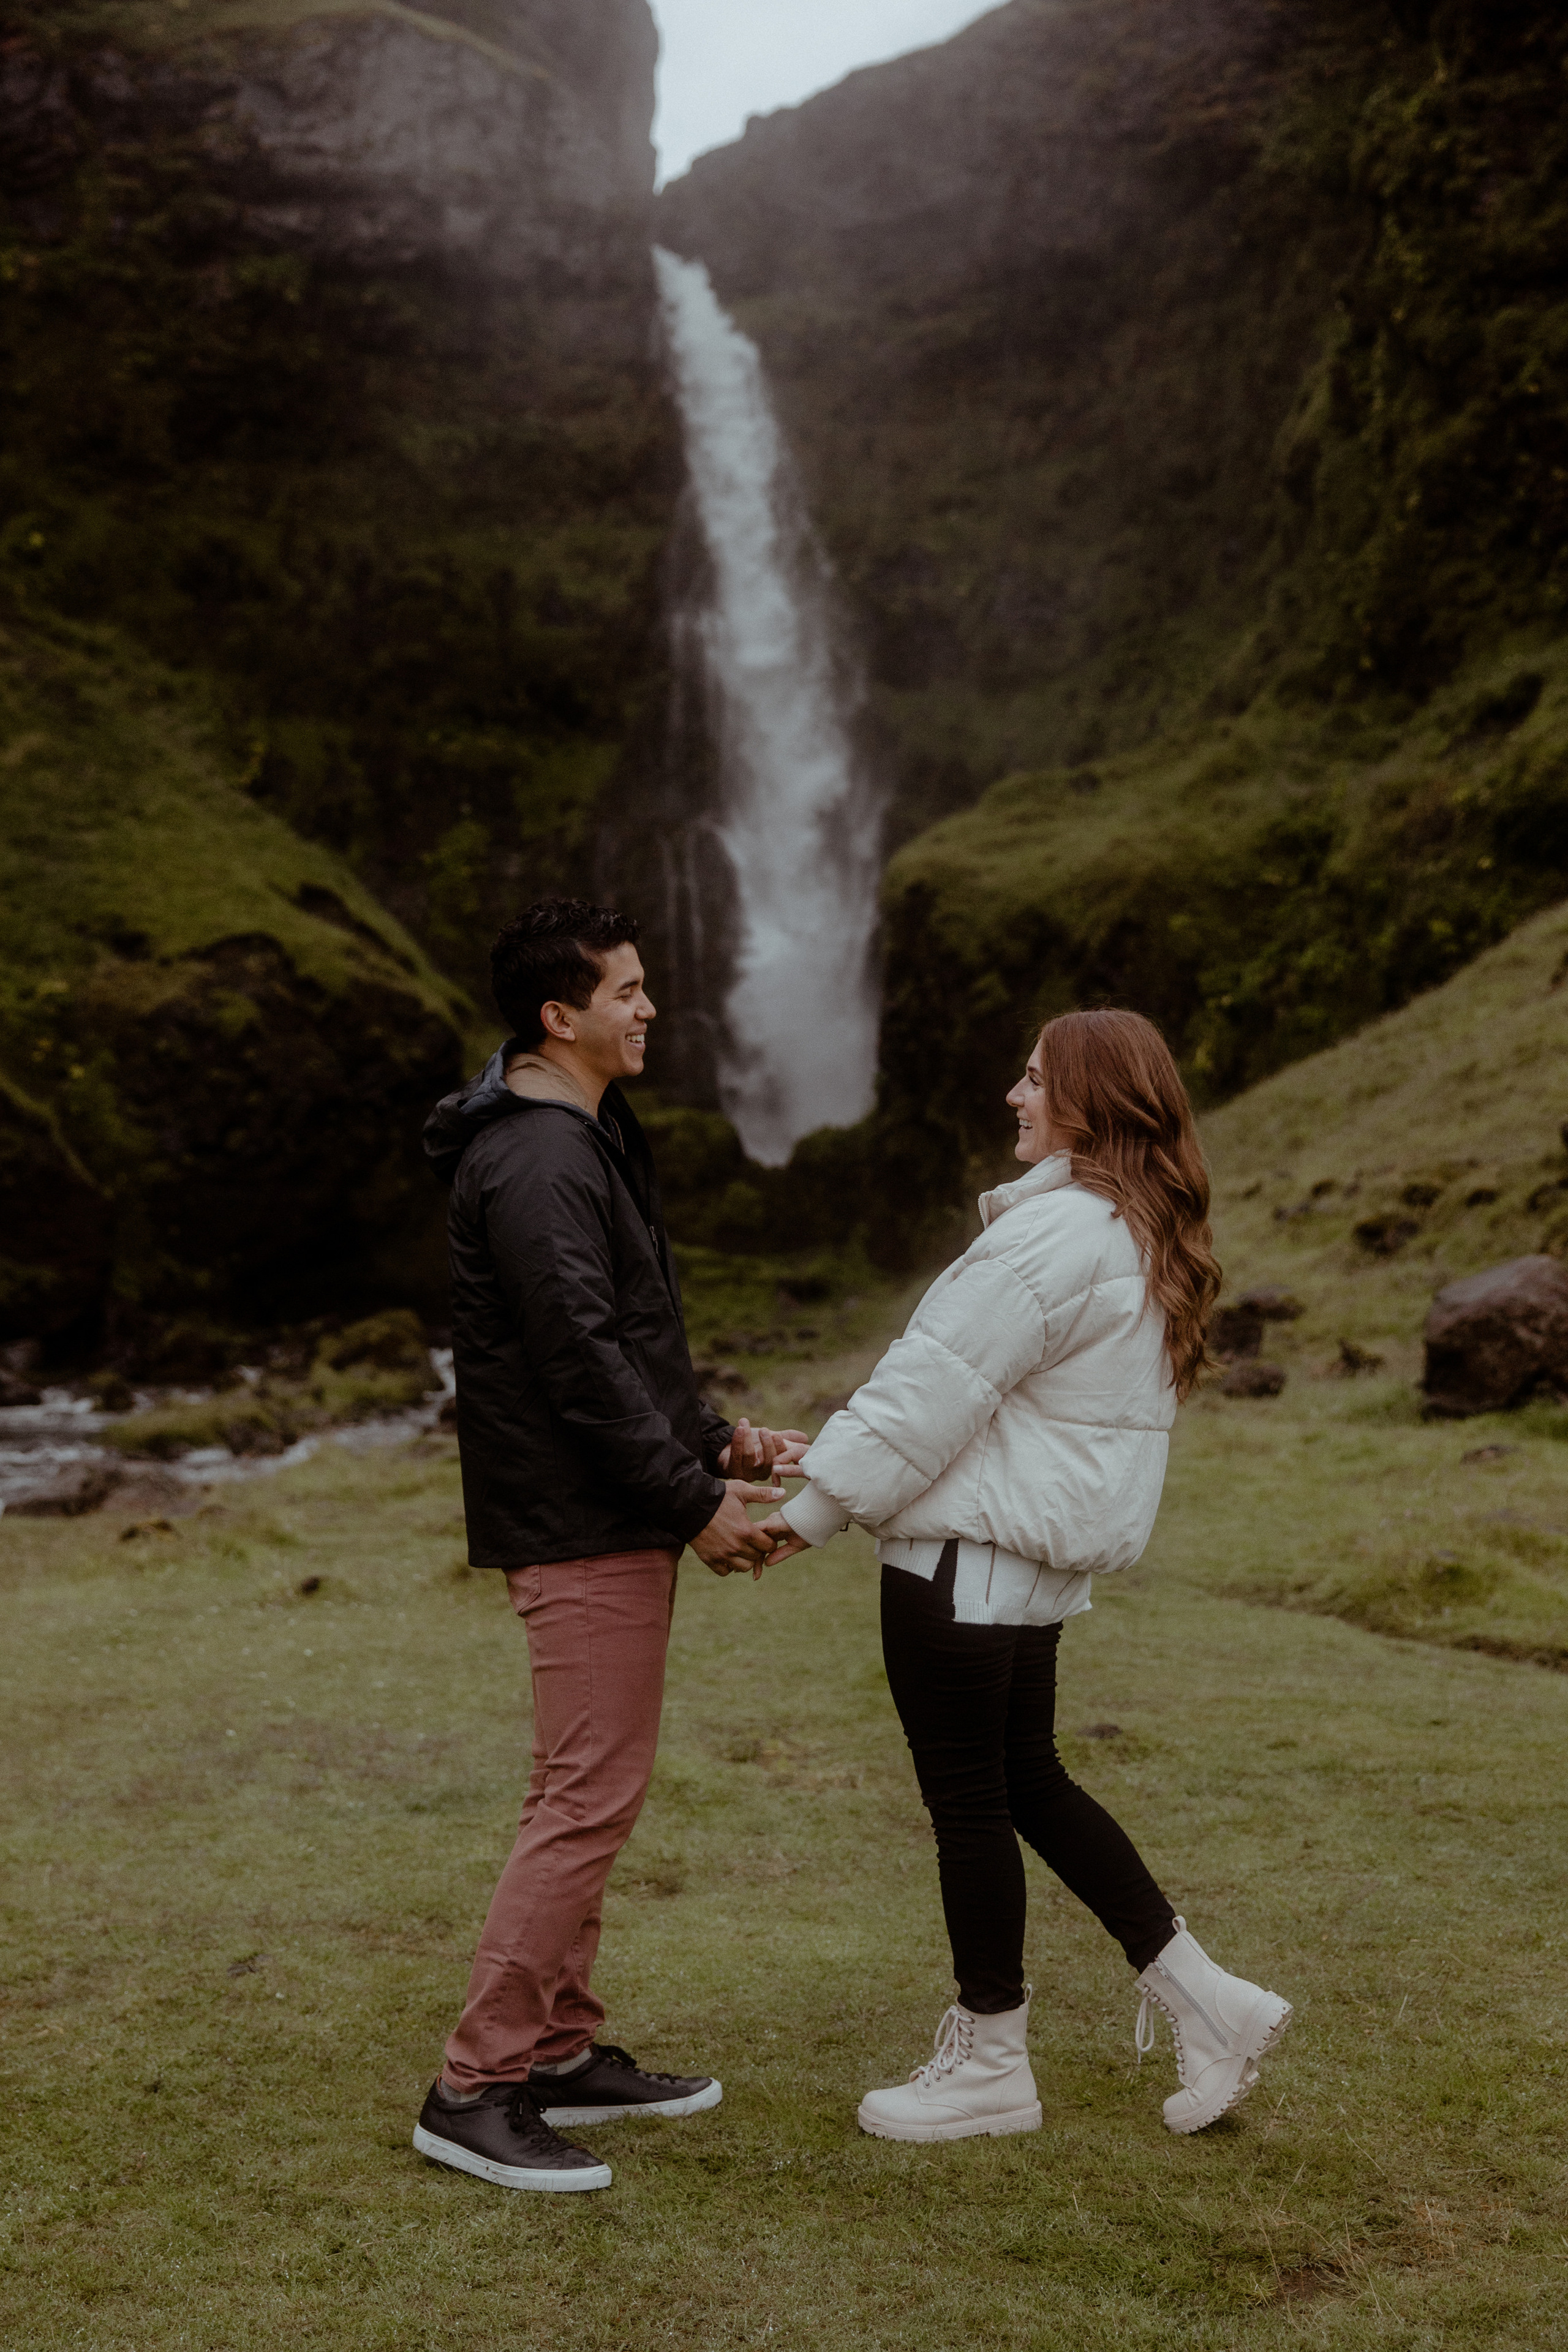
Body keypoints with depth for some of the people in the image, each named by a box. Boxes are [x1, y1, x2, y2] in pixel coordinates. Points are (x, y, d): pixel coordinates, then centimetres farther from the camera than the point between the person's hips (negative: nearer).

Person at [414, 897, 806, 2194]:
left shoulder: (586, 1140, 16)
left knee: (592, 1792, 16)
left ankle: (563, 2051, 27)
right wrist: (696, 1503, -18)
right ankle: (474, 2089, 1)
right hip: (582, 1524, -11)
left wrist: (716, 1439, 11)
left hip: (613, 1516, 11)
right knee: (592, 1798, -7)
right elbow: (583, 1365, -23)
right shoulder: (538, 1163, -19)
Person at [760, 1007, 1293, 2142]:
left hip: (970, 1560, -10)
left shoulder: (1056, 1237, -21)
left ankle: (990, 2062, 19)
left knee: (968, 1801, 4)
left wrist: (817, 1507, -10)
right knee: (1029, 1782, 20)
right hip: (1039, 1559, 10)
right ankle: (1205, 1999, 22)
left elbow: (937, 1389, -19)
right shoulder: (1145, 1239, 11)